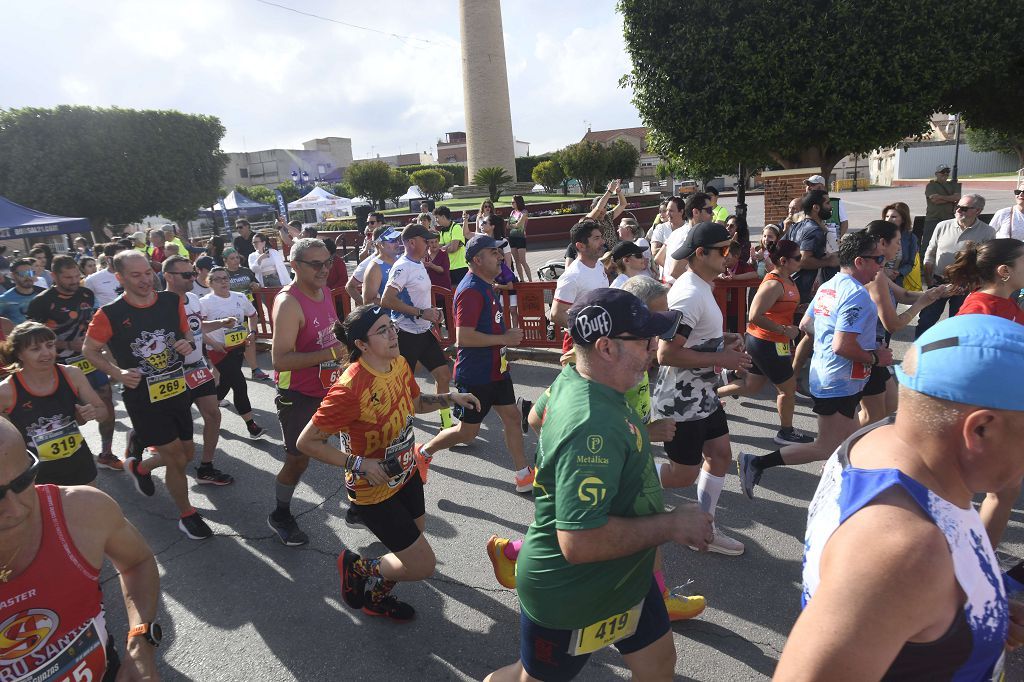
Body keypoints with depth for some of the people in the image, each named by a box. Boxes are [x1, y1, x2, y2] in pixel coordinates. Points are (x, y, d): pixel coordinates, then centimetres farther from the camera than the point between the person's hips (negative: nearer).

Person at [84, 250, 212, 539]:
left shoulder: (172, 301, -3)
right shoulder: (110, 315, -14)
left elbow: (186, 332, 13)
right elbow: (90, 350, -1)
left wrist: (189, 344, -11)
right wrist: (118, 373, -17)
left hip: (178, 392, 5)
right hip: (144, 399, -5)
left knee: (187, 453, 17)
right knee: (177, 459, -1)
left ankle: (140, 467, 48)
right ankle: (187, 515, 22)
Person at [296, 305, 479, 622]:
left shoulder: (399, 363, -9)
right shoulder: (350, 388, -33)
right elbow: (307, 441, -25)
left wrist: (450, 398, -5)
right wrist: (359, 463, -31)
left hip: (406, 473, 8)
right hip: (374, 490, -7)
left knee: (417, 530, 26)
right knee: (423, 566, 0)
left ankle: (377, 595, 53)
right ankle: (359, 568, 27)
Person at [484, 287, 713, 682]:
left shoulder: (571, 379, -6)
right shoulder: (592, 426, -36)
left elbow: (538, 418, 17)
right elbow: (580, 542, -38)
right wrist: (671, 525, -26)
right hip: (571, 596, -8)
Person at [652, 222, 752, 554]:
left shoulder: (699, 287, 9)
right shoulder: (690, 295, -25)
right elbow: (666, 353, -31)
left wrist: (723, 340, 8)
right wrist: (720, 359, -23)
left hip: (702, 395, 10)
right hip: (681, 402, -10)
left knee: (720, 455, 16)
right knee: (684, 474, 2)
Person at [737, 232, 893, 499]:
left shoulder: (828, 286, 7)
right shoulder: (857, 294, -22)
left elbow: (805, 324, 16)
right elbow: (842, 346, -29)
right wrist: (875, 358, -14)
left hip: (824, 375, 10)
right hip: (840, 383, -10)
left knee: (848, 442, 21)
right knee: (826, 449, 0)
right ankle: (757, 463, -2)